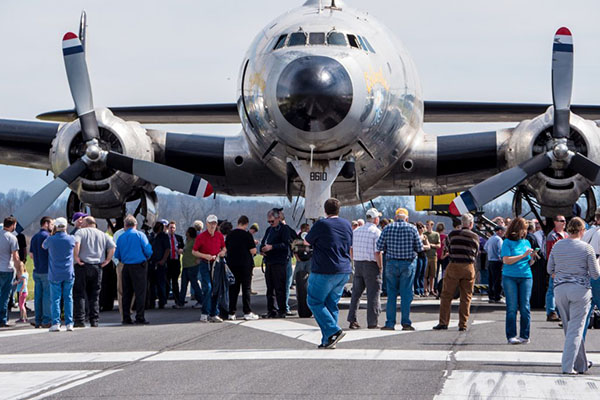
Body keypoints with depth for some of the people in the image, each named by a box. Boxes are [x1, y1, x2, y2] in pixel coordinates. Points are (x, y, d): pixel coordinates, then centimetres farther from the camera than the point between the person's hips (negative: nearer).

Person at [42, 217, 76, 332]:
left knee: (55, 299, 1)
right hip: (69, 274, 1)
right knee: (68, 298, 6)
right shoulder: (71, 239, -4)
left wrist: (52, 235, 23)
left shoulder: (51, 240, -7)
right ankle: (69, 323, 3)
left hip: (55, 274, -1)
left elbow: (43, 246, 13)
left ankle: (56, 323, -5)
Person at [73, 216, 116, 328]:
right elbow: (112, 247, 4)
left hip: (82, 266, -4)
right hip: (97, 267, 4)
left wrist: (76, 257, -13)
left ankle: (80, 320, -7)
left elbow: (76, 243, -20)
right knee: (94, 295, 11)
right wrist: (107, 260, 7)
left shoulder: (81, 232, 0)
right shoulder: (102, 234, 13)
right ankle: (94, 321, 7)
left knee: (79, 294, -1)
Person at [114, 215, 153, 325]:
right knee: (140, 292, -1)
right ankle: (140, 318, -5)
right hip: (139, 266, -4)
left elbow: (117, 255, 8)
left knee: (126, 293, 10)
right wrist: (146, 258, 11)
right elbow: (148, 251, -10)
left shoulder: (121, 237, 4)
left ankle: (126, 318, 10)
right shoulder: (140, 235, -6)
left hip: (126, 267, 4)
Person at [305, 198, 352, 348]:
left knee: (315, 302, 3)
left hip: (324, 271, -6)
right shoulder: (347, 225, 8)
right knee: (332, 304, 10)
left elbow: (307, 241, 4)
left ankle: (334, 331, -11)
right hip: (343, 271, 6)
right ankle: (328, 341, 7)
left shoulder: (321, 225, -11)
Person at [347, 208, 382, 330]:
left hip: (358, 264, 6)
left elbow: (351, 249, 10)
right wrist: (380, 267, -8)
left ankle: (352, 320, 11)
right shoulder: (376, 232, -10)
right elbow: (377, 252, -15)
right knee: (373, 293, 1)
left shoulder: (356, 231, 9)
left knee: (356, 292, 12)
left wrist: (355, 261, 16)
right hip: (371, 265, -6)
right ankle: (372, 322, 2)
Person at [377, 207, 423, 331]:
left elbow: (379, 247, -1)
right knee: (406, 294, 3)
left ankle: (390, 323, 5)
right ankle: (406, 323, 2)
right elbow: (420, 248, -3)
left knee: (391, 294, 7)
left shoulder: (388, 228, 0)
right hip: (408, 264, -1)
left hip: (391, 263, 1)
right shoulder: (412, 229, -2)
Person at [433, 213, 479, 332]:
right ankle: (463, 324, 5)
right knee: (466, 297, 7)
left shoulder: (453, 234, -2)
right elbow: (476, 254, 12)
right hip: (469, 268, 1)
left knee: (446, 295, 6)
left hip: (454, 266, -1)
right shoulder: (475, 237, 2)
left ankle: (443, 322, 3)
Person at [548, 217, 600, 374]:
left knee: (570, 327, 15)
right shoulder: (587, 248, -8)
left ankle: (581, 363, 24)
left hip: (560, 289, 4)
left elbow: (550, 269, 9)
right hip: (580, 289, -4)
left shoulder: (557, 246, 2)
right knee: (576, 329, -1)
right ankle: (568, 366, -7)